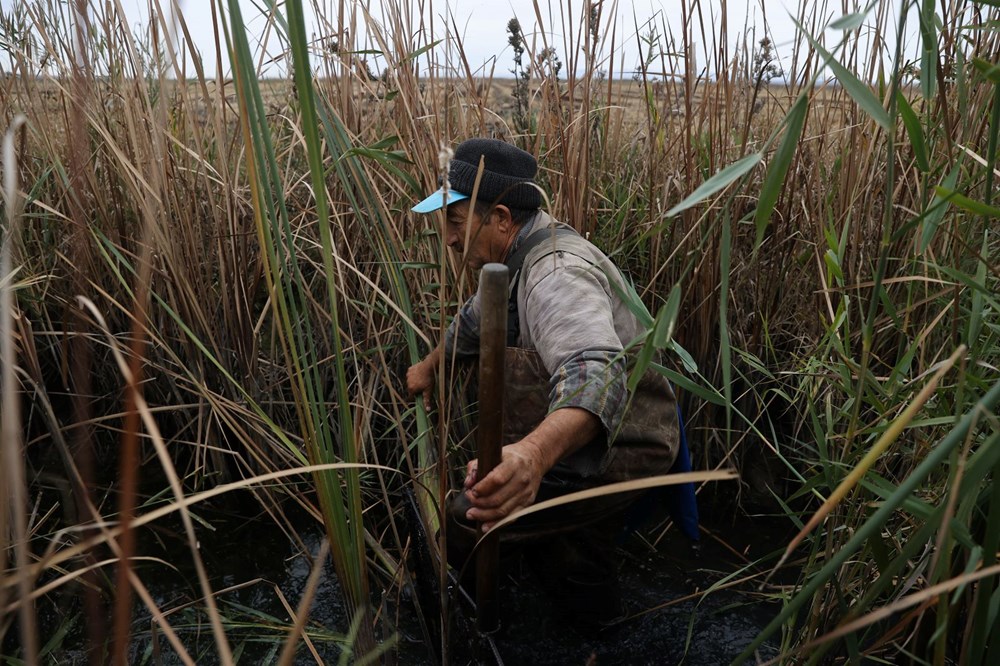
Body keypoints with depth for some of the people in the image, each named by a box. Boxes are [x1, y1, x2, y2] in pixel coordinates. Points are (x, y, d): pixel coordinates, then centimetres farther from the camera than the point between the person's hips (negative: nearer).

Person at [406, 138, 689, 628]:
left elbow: (598, 373, -49)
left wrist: (535, 452, -67)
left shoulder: (557, 272, -29)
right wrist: (429, 367, 39)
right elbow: (474, 320, 24)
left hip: (620, 451, -10)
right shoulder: (527, 255, 5)